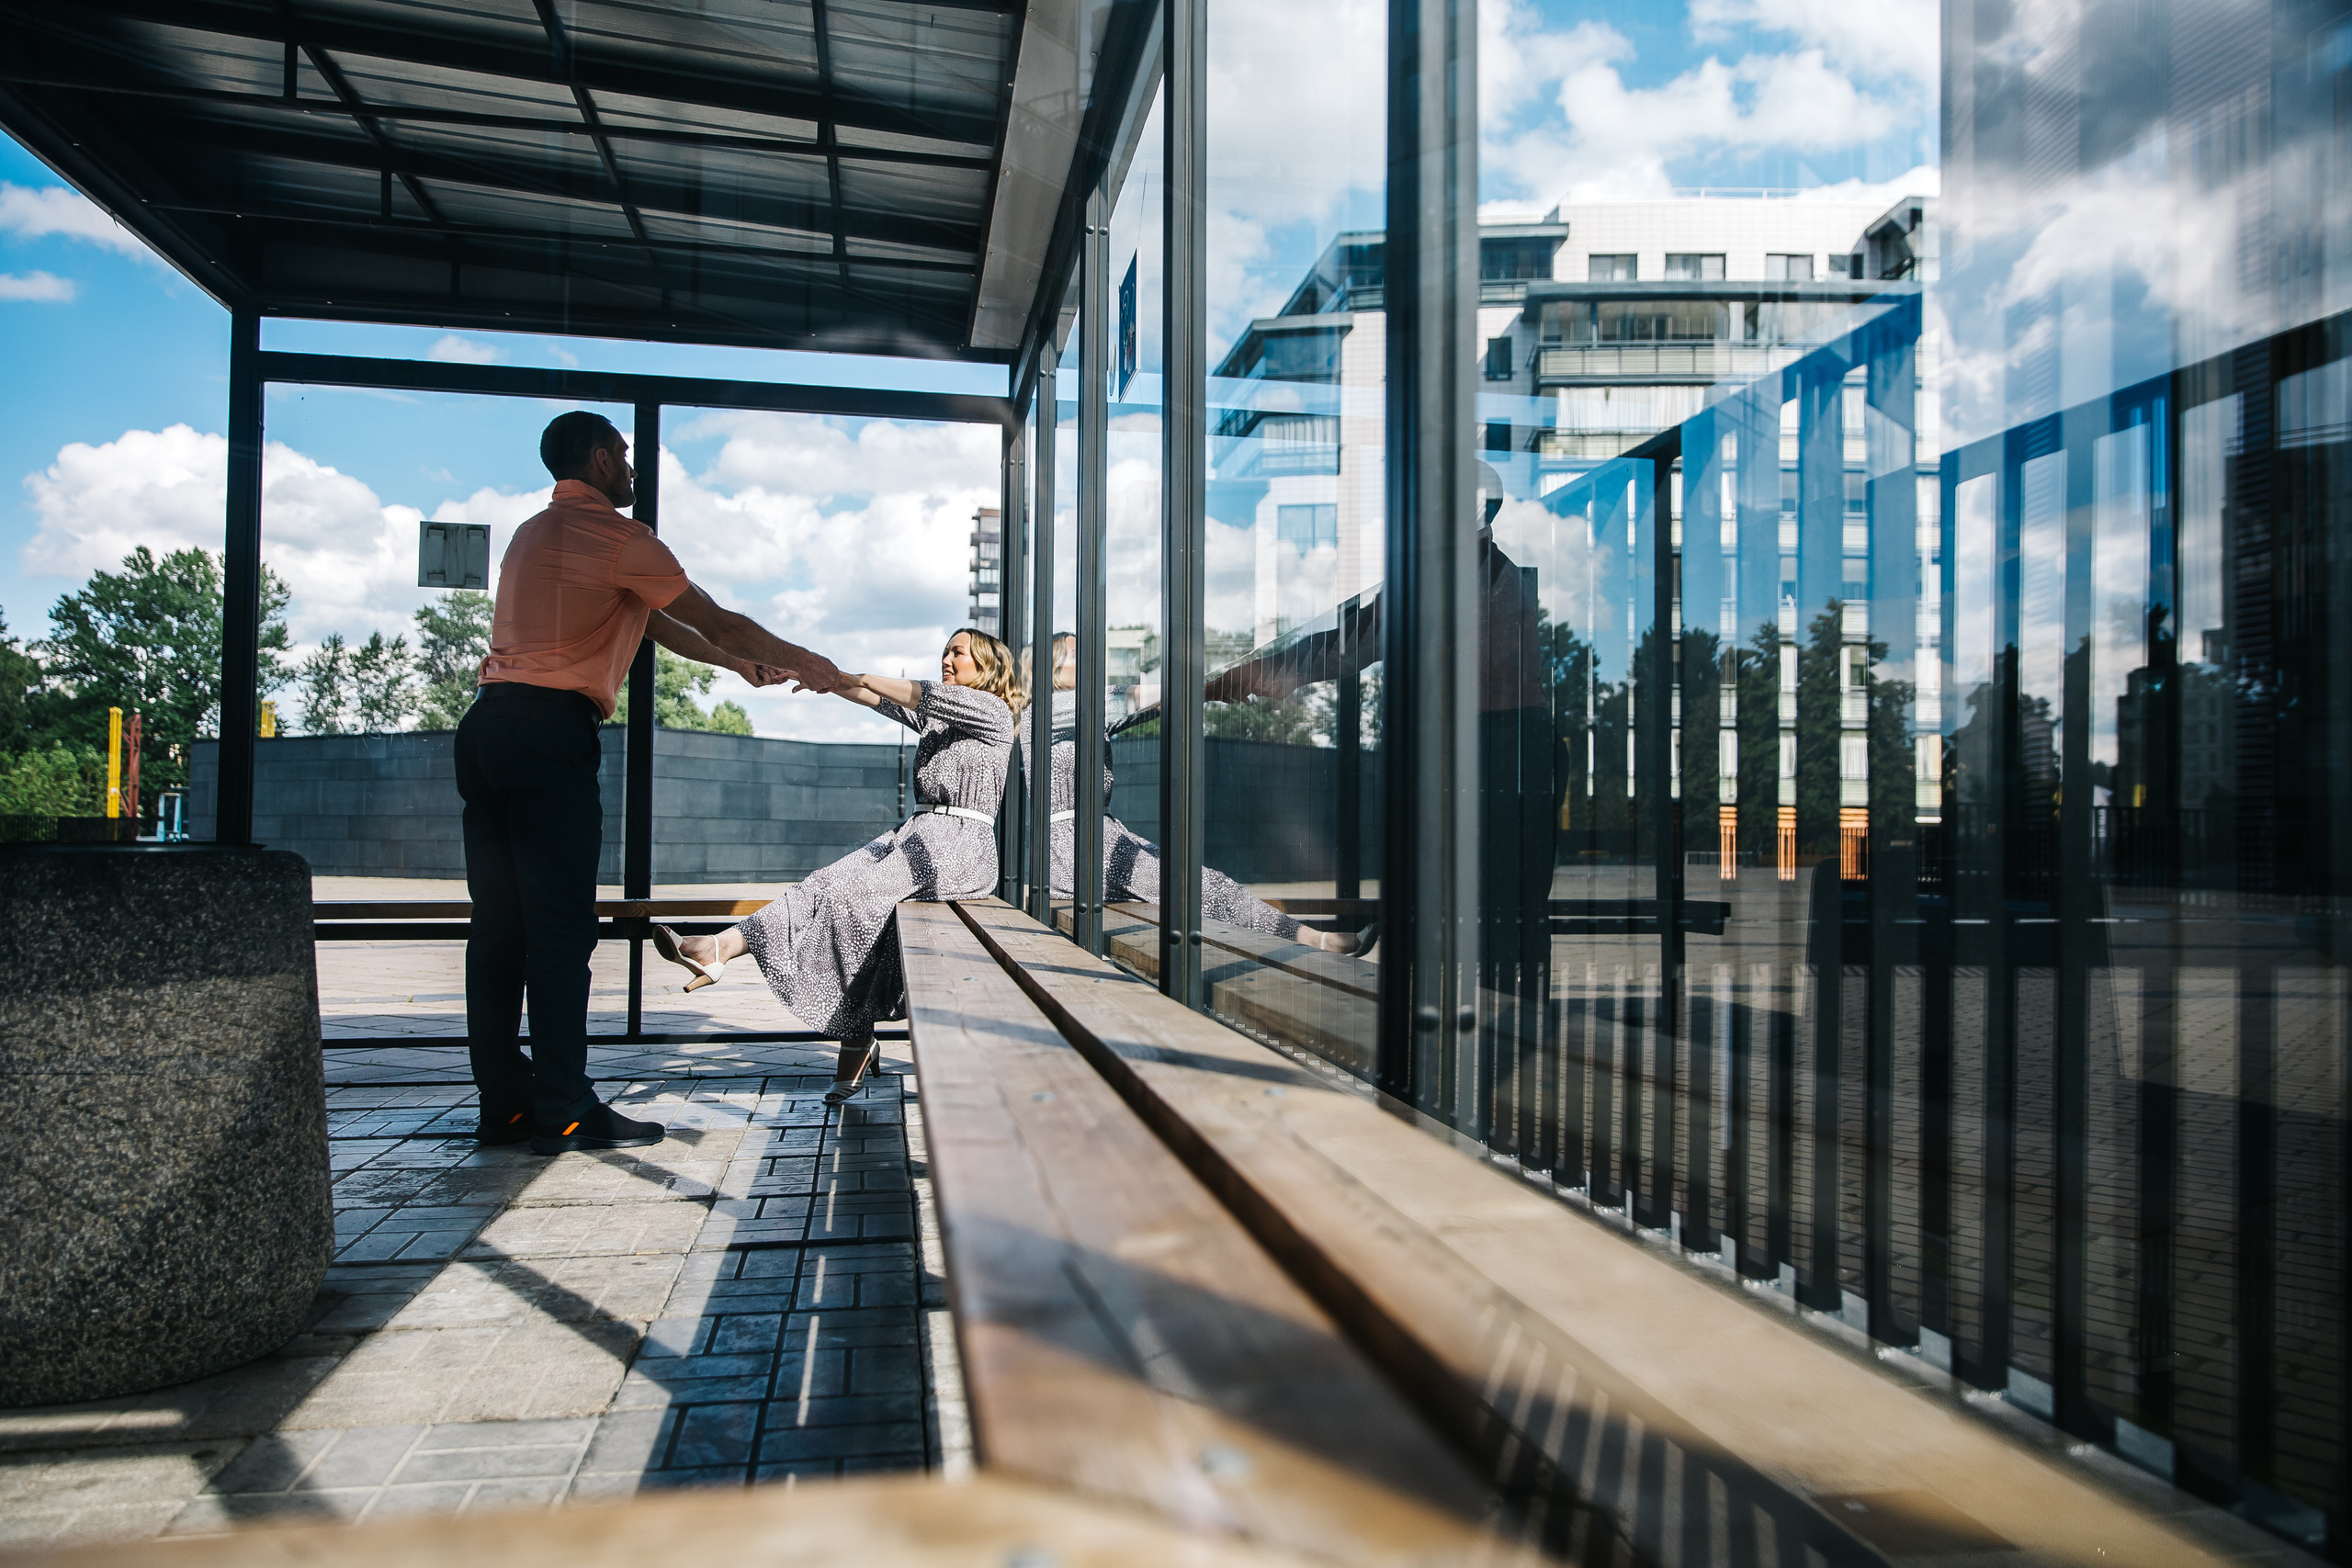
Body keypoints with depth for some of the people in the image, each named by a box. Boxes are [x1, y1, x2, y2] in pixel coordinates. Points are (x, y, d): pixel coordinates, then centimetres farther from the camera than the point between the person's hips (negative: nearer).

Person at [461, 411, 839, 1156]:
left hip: (488, 723, 9)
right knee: (561, 923, -7)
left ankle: (503, 1102, 13)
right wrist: (803, 663, 15)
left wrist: (740, 665, 32)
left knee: (501, 922, 8)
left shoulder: (535, 533, 26)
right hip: (549, 729, -9)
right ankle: (563, 1112, -3)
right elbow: (716, 621, 2)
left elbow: (656, 623, 28)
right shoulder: (615, 536, -2)